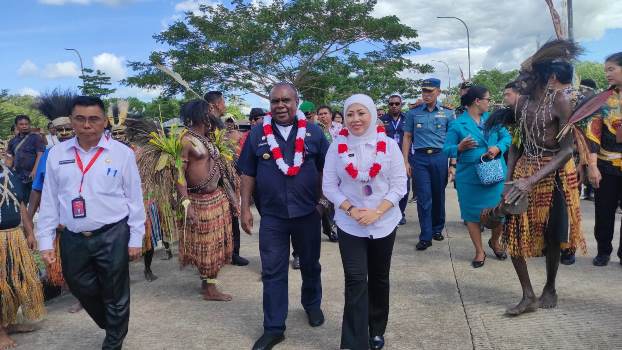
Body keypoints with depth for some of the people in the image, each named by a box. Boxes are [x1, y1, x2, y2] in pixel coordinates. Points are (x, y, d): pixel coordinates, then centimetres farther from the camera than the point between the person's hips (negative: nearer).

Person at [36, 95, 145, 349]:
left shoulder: (122, 153, -6)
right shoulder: (57, 154, 3)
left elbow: (134, 198, -3)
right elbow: (49, 200, 7)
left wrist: (135, 239, -3)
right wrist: (45, 241, 5)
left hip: (112, 237, -3)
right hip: (72, 238, 4)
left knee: (115, 295, 10)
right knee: (83, 290, 17)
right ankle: (113, 327, 45)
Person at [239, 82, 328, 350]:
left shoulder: (313, 132, -1)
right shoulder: (257, 135, 0)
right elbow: (248, 175, 3)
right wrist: (245, 209, 0)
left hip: (307, 212, 0)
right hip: (271, 215, 0)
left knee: (310, 264, 18)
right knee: (272, 272, 4)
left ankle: (312, 304, 43)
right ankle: (273, 328, 16)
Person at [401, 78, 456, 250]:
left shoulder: (447, 113, 4)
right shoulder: (413, 113, 6)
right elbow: (407, 138, 8)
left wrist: (452, 164, -2)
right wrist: (405, 161, 0)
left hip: (440, 157, 1)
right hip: (420, 158, 0)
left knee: (438, 196, 10)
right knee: (423, 197, -3)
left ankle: (437, 229, 27)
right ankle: (426, 236, 2)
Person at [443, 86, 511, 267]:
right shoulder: (457, 124, -5)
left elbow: (507, 137, 7)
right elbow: (447, 149, -6)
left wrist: (498, 147, -13)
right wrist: (460, 148, -26)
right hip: (470, 176, -3)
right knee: (472, 213, 7)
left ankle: (495, 241, 35)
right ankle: (479, 251, 24)